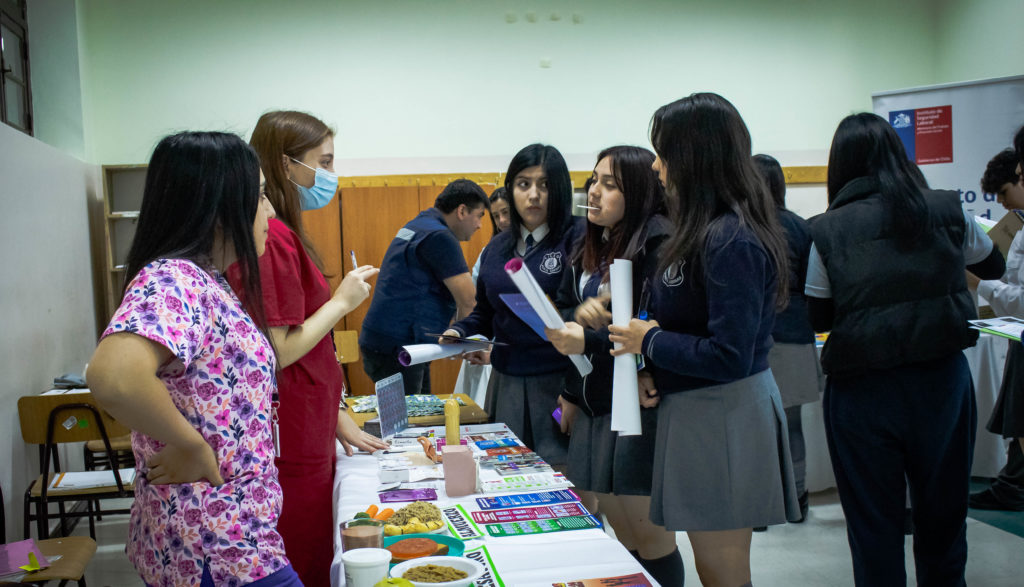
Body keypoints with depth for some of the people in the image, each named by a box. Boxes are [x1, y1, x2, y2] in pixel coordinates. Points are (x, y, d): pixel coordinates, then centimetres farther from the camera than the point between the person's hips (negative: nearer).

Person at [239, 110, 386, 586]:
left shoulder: (286, 235, 14)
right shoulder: (274, 238, -18)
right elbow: (278, 353, -21)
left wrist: (339, 420, 19)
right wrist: (342, 301, -10)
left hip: (308, 436, 10)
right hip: (290, 446, -10)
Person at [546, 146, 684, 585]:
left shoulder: (659, 244, -14)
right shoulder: (589, 247, 12)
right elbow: (563, 311, 18)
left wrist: (590, 342, -26)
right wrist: (580, 312, 0)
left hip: (639, 405, -8)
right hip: (591, 404, 8)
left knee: (650, 534, 2)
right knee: (621, 530, 16)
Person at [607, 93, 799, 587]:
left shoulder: (731, 241, -21)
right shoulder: (705, 230, 9)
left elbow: (730, 356, -24)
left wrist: (650, 341, -12)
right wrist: (654, 371, 0)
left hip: (723, 415, -9)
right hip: (694, 410, 9)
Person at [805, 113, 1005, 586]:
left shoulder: (827, 232, -6)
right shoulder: (948, 212, 0)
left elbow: (818, 318, 1)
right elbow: (993, 266, 19)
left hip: (862, 391, -2)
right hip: (941, 381, 2)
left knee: (874, 529, 10)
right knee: (943, 518, 19)